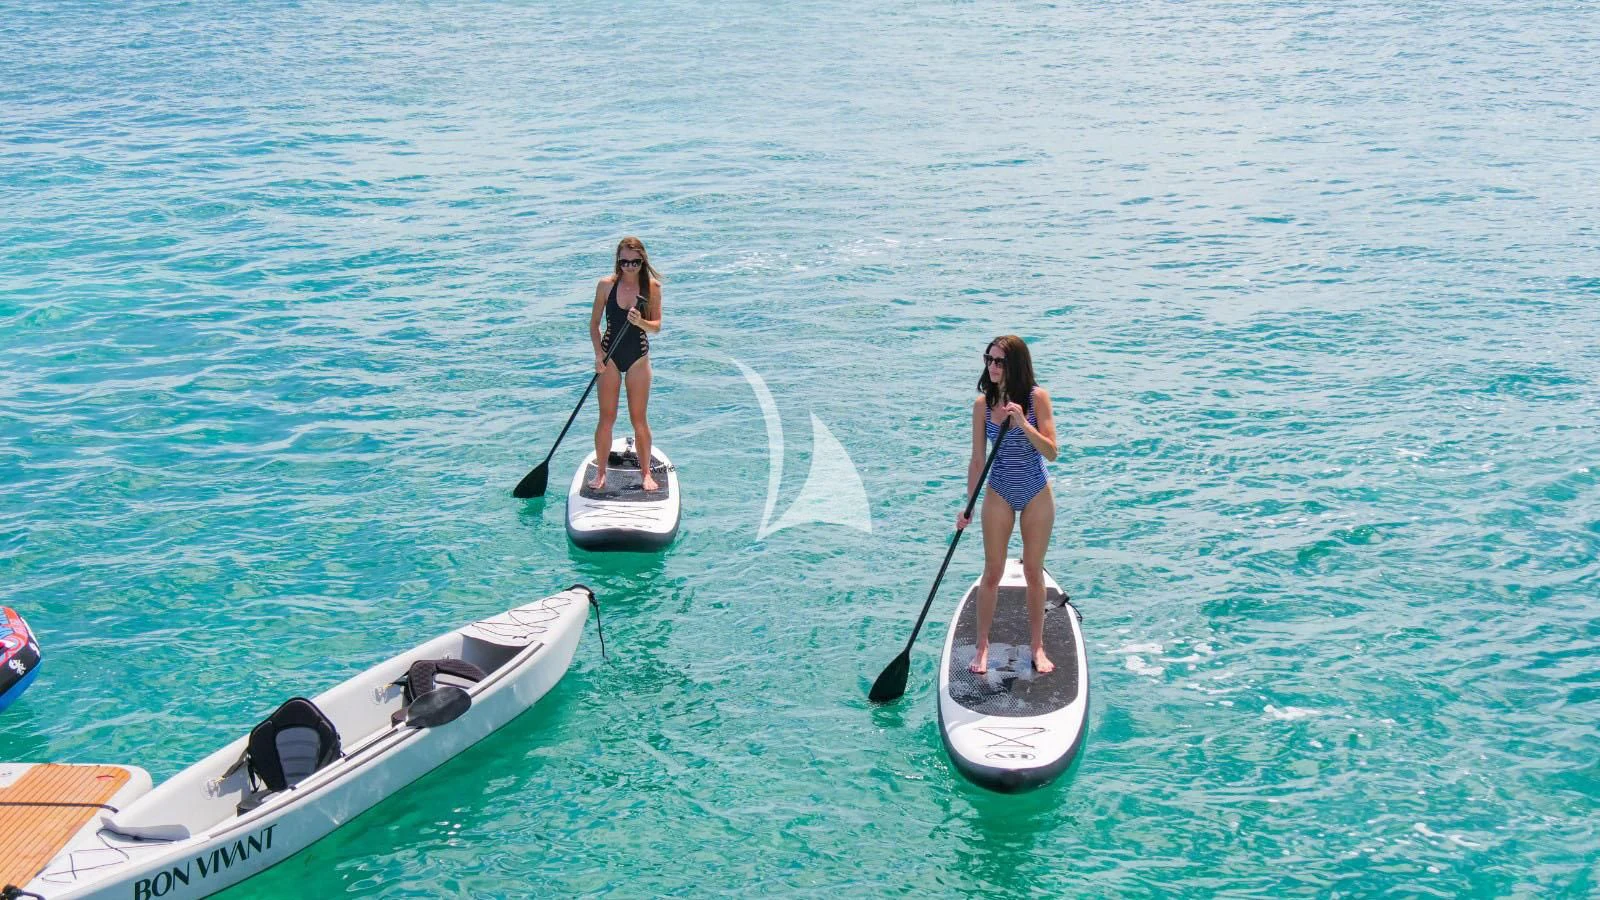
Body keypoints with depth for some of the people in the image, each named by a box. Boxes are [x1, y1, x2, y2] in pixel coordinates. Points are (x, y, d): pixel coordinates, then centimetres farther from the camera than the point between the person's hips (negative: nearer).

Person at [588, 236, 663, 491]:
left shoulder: (651, 287, -6)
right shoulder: (606, 285, -6)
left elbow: (657, 326, -4)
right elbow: (594, 323, 0)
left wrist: (641, 322, -25)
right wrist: (598, 353, -12)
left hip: (638, 357, 0)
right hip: (610, 355, 0)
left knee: (639, 419, 6)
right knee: (606, 418, 3)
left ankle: (646, 473, 17)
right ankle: (600, 473, 14)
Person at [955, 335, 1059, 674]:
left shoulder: (1037, 397, -12)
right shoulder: (983, 404, -6)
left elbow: (1051, 452, -16)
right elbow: (977, 459, -1)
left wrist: (1023, 423, -29)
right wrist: (968, 506, -3)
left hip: (1037, 494, -1)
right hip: (999, 494, 1)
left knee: (1034, 572, 9)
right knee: (992, 573, 6)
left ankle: (1038, 647, 22)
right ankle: (982, 646, 19)